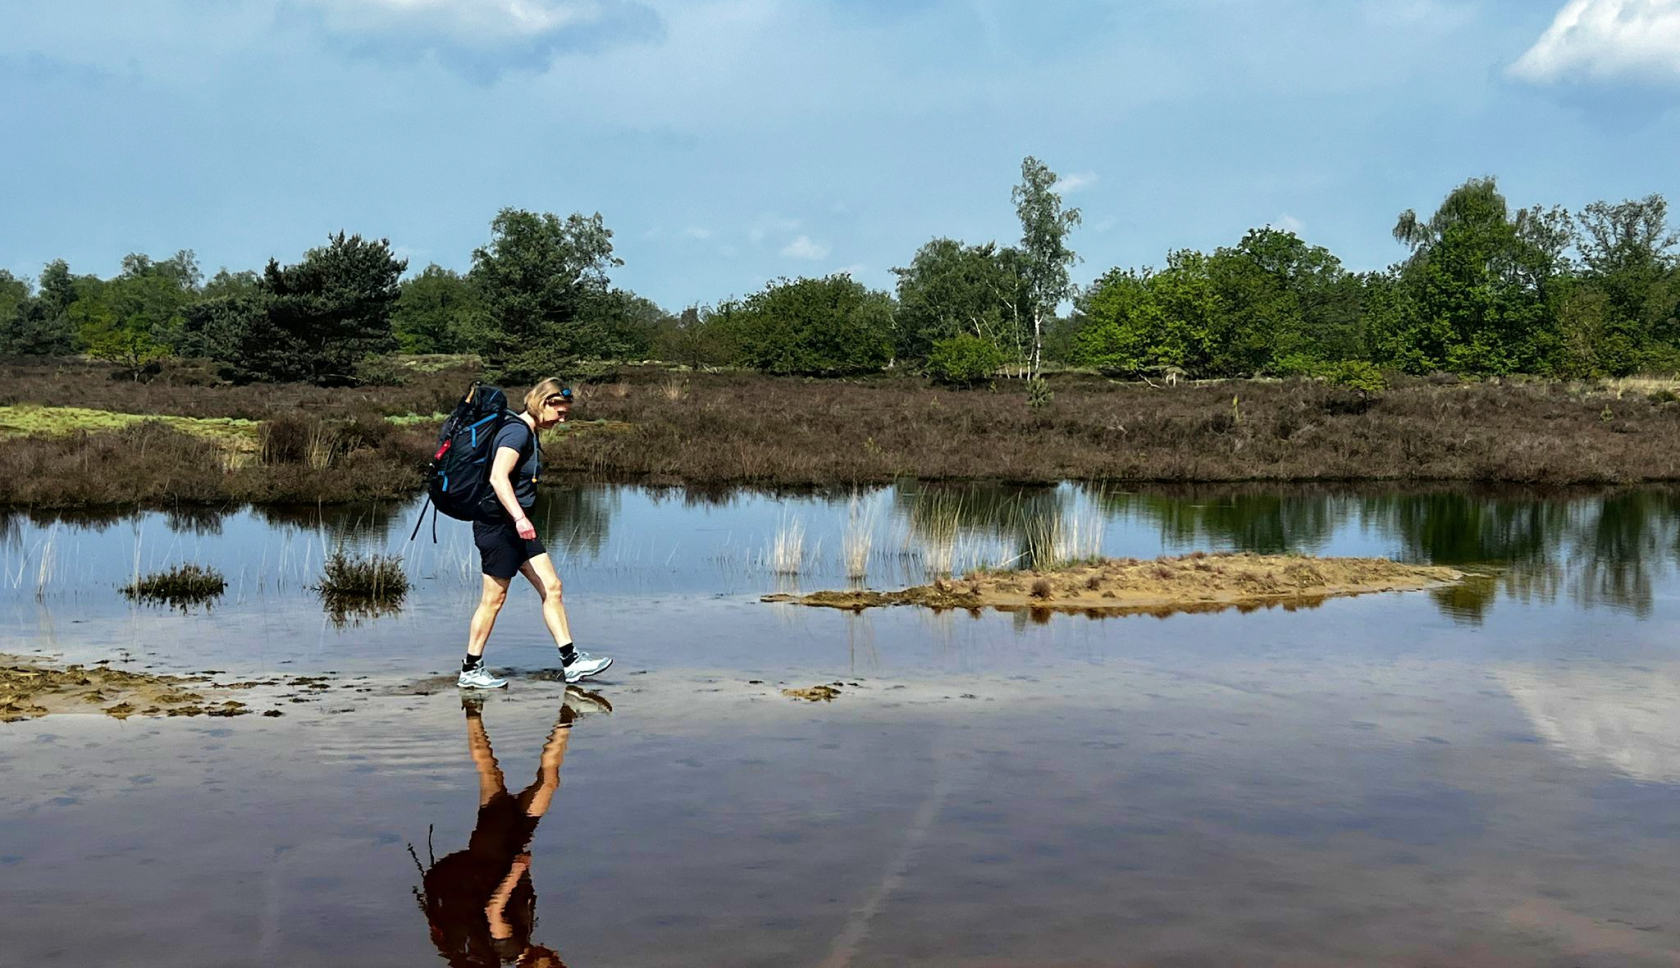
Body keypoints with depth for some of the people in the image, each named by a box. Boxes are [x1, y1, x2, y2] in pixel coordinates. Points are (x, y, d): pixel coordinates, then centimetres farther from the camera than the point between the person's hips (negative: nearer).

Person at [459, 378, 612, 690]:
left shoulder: (528, 433, 14)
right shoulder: (517, 432, -17)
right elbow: (498, 477, -30)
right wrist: (520, 518, -38)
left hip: (514, 528, 10)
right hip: (497, 525, -10)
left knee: (551, 587, 5)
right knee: (494, 599, 0)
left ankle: (571, 662, 6)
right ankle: (470, 671, 12)